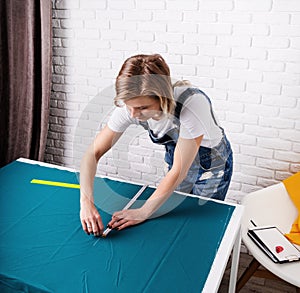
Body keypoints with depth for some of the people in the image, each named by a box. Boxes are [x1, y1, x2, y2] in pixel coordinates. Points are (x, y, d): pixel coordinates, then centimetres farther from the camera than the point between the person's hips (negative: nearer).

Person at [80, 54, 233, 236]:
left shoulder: (192, 104, -40)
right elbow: (93, 153, -24)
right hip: (176, 156, 4)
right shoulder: (130, 106, -26)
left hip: (212, 163, -4)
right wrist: (86, 201, -37)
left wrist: (143, 213, -32)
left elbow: (179, 171, -34)